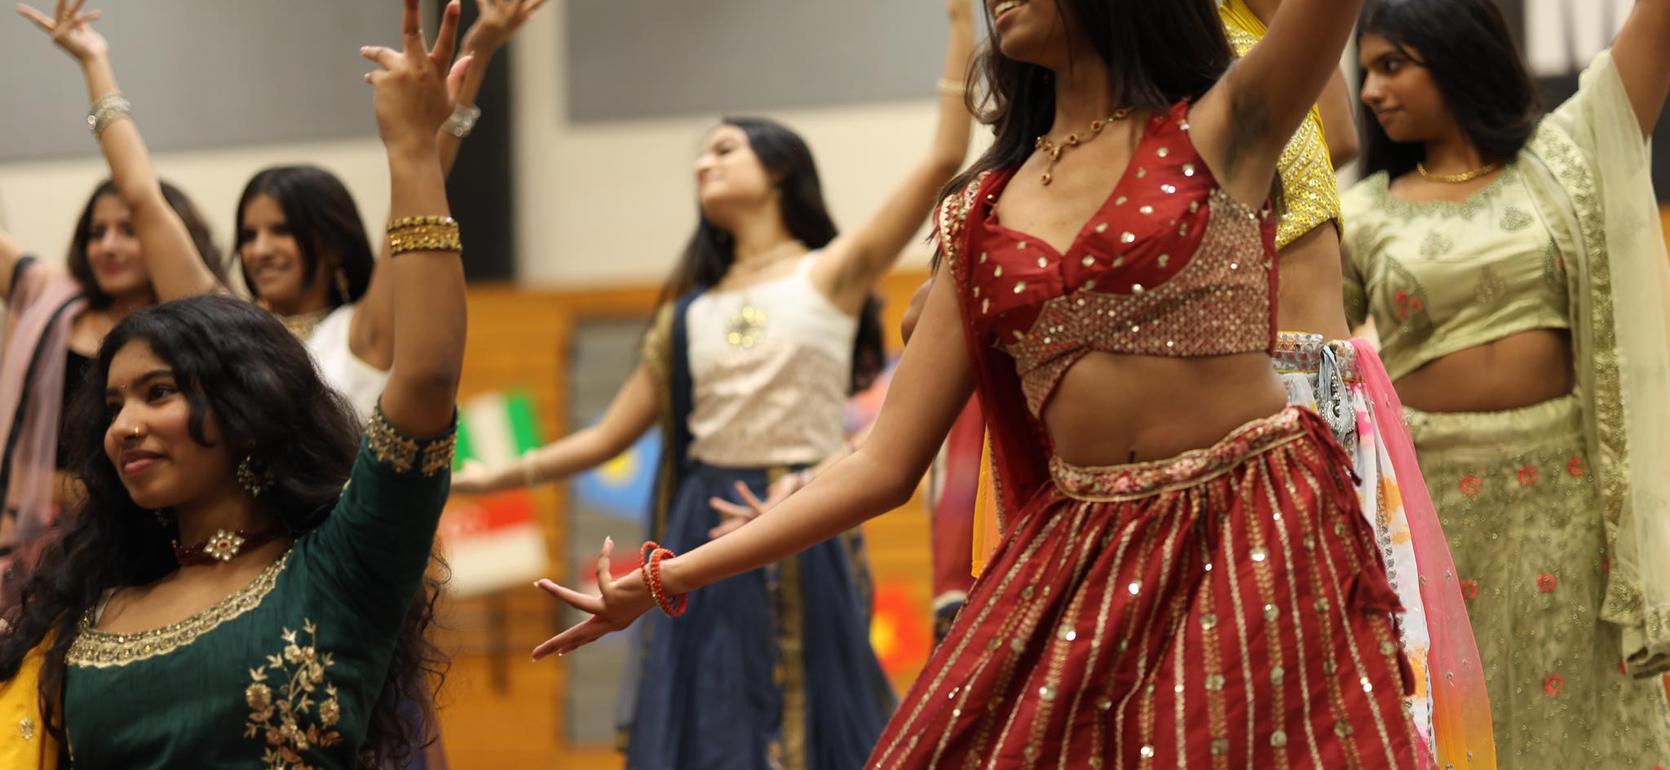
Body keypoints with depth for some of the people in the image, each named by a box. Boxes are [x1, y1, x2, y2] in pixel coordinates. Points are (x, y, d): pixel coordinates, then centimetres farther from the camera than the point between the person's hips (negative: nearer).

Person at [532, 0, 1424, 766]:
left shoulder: (1220, 130, 2)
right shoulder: (982, 218, 12)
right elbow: (883, 465, 11)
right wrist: (663, 581, 7)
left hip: (1251, 544, -4)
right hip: (1081, 561, 4)